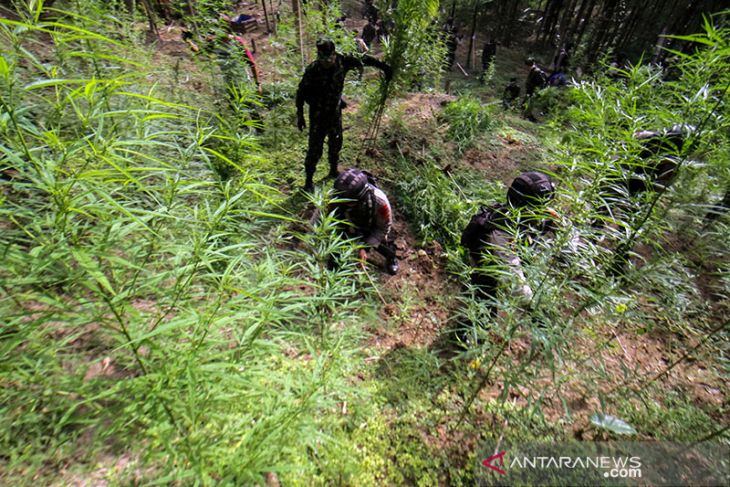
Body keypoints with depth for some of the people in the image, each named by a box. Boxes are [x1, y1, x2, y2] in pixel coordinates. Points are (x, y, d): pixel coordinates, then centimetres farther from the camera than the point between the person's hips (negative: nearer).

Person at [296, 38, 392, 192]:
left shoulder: (342, 61, -12)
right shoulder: (312, 70, -21)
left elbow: (363, 59, 2)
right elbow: (301, 93, -11)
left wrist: (384, 67, 6)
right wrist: (300, 115, -11)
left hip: (336, 112, 5)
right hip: (318, 116, -4)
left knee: (336, 144, 20)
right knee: (315, 149, -2)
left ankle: (334, 170, 44)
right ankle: (309, 180, 14)